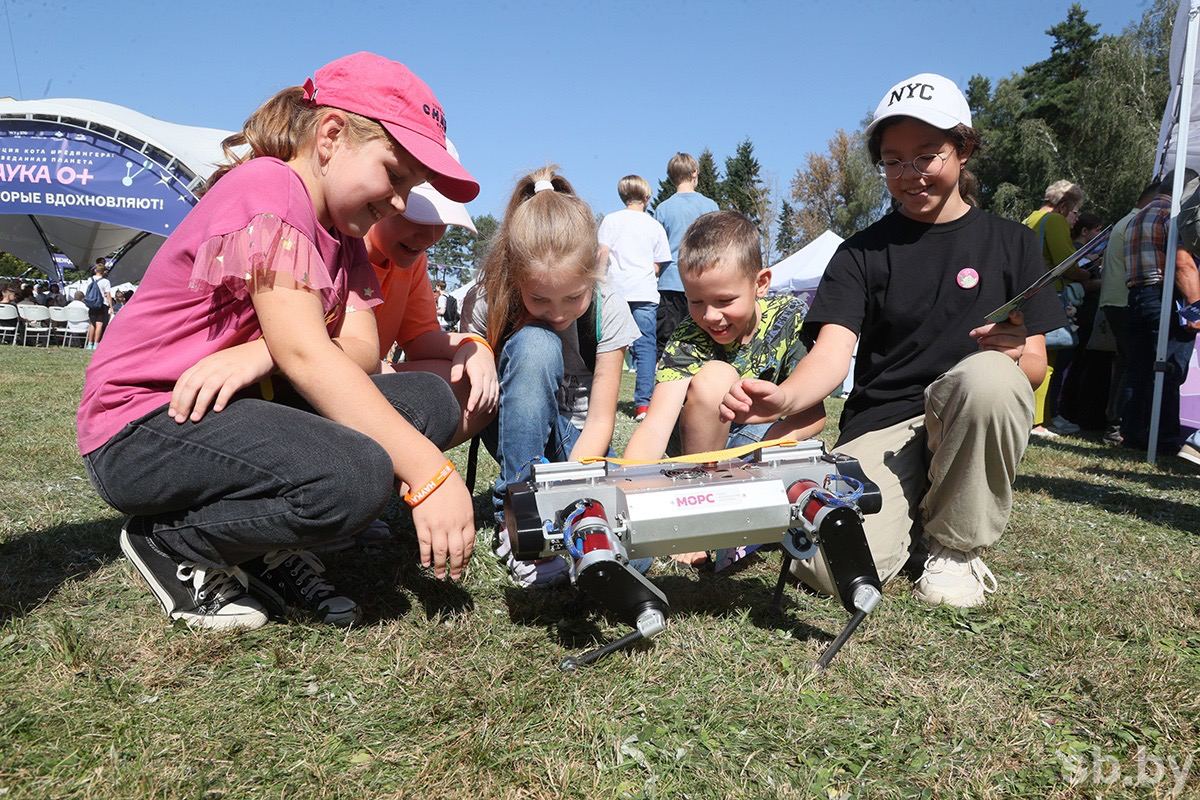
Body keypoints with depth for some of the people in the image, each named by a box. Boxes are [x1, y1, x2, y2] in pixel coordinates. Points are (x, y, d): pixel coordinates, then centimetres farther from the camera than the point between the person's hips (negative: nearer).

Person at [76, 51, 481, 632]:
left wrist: (260, 354, -27)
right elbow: (304, 354, -28)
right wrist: (429, 471, -32)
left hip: (238, 406, 9)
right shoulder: (266, 187, -18)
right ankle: (172, 544, -5)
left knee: (431, 401, -7)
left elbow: (360, 349, -5)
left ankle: (273, 550, 1)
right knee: (357, 476, -33)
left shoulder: (344, 234, 9)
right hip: (143, 429, -8)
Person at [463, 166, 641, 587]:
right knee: (535, 345, -35)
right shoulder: (486, 303, -18)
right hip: (516, 432, 0)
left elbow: (600, 419, -17)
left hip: (577, 443, 1)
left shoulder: (607, 311, -16)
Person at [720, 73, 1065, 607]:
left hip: (972, 421, 1)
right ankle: (911, 511, 8)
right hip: (880, 427, -1)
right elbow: (832, 351, -11)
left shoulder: (1011, 243, 9)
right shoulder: (861, 253, 6)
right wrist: (784, 397, -34)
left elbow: (1036, 367, 4)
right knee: (831, 567, -28)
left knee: (988, 373, -36)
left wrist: (1015, 354, -22)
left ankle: (955, 544, -10)